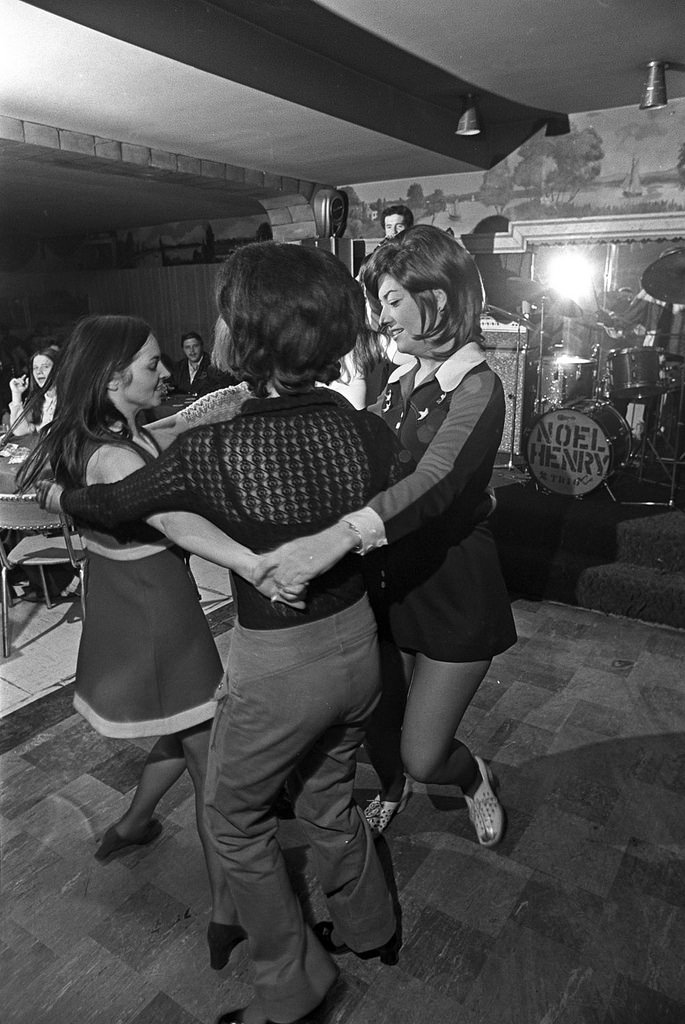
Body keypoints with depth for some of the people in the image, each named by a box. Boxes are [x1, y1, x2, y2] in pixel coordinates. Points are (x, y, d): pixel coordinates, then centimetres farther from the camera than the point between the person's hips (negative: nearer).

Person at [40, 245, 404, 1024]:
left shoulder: (212, 451, -24)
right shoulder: (366, 432, -12)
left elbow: (102, 506, -7)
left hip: (277, 667, -5)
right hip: (358, 644, 6)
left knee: (236, 819, 23)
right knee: (327, 800, 30)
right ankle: (368, 929, 54)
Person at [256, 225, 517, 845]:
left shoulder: (477, 387, -19)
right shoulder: (403, 381, 5)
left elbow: (436, 481, -37)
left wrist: (340, 536, -52)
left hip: (455, 590, -6)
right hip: (391, 580, 6)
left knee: (423, 756, 3)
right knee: (376, 727, 17)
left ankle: (474, 776, 40)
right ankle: (391, 791, 52)